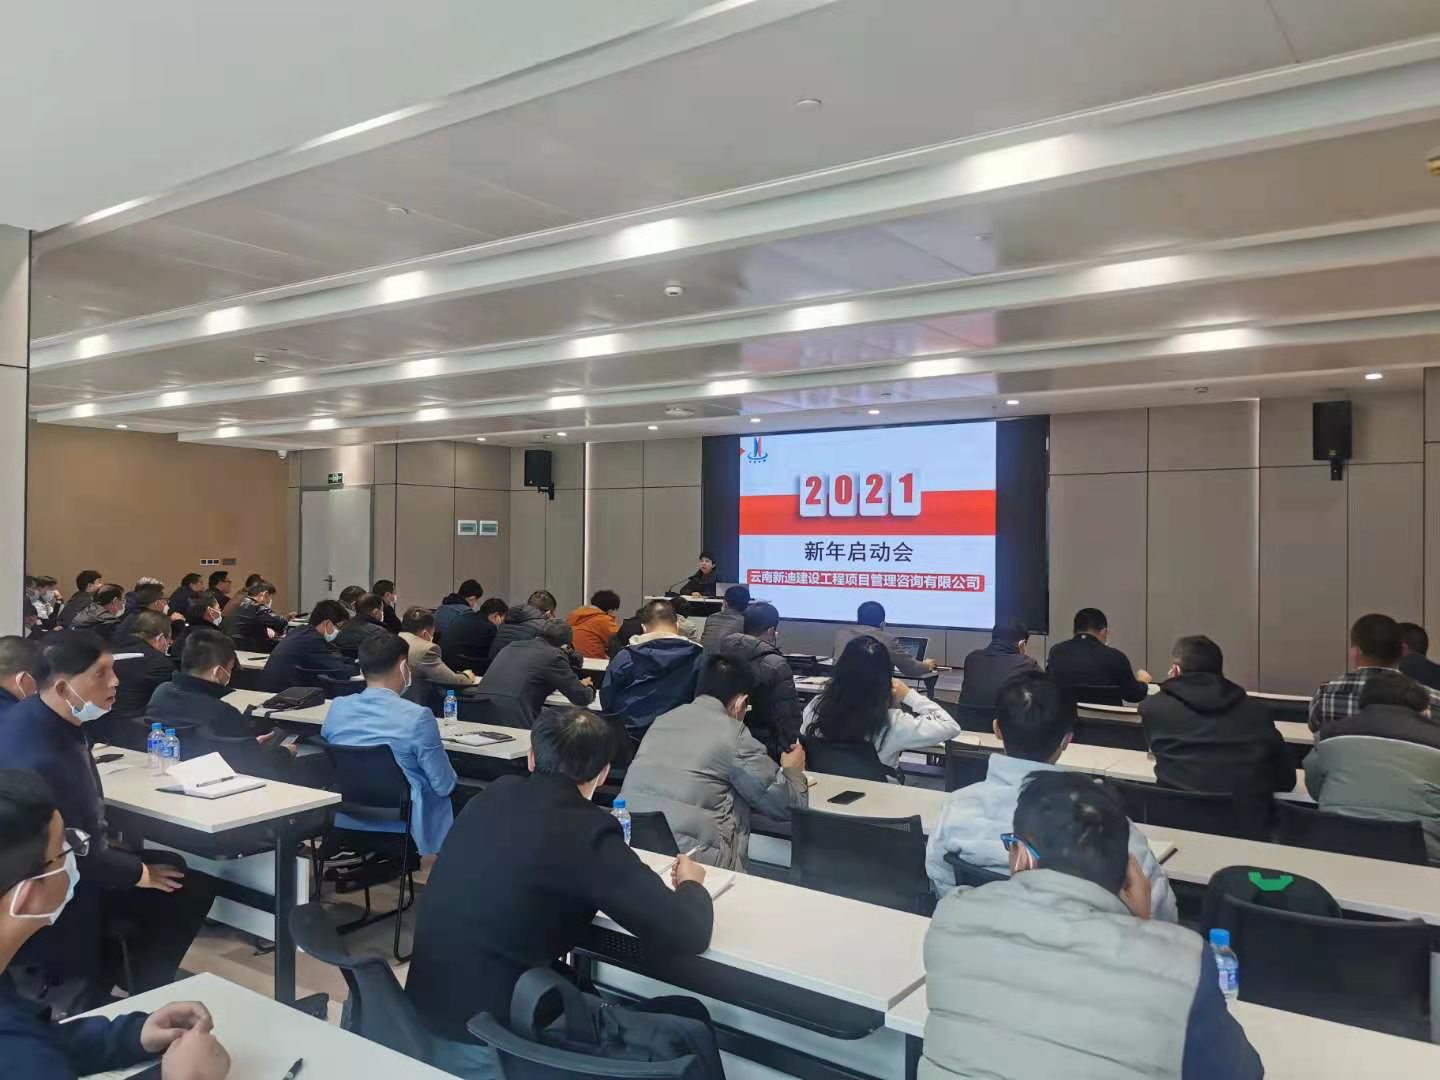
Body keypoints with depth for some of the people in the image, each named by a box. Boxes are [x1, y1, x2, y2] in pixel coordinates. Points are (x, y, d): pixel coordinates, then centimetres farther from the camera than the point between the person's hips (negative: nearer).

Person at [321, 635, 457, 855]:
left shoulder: (336, 708, -5)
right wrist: (449, 780, 9)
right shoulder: (418, 717, -22)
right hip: (402, 828, -5)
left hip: (346, 824, 6)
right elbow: (444, 785, -14)